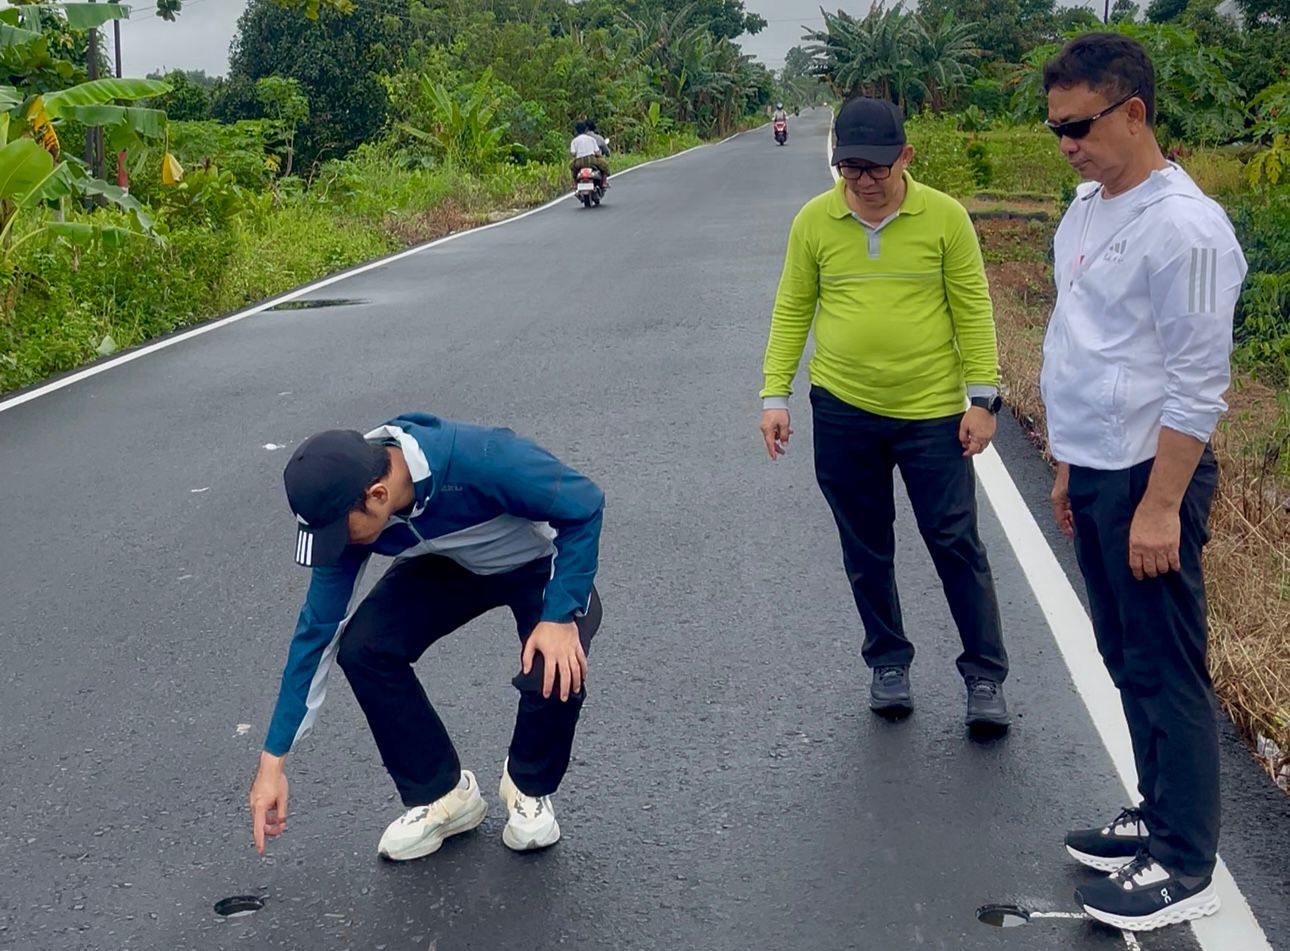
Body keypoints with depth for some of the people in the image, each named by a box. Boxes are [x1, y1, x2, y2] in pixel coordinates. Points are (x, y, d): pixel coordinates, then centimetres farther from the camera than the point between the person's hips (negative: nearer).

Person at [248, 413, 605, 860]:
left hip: (542, 563, -4)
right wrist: (274, 760, -14)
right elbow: (318, 629, -16)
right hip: (450, 565, 4)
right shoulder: (345, 504, -24)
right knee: (362, 647, -19)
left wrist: (561, 616, -33)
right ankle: (439, 793, 2)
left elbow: (584, 504, -27)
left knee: (556, 676, -30)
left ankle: (529, 788, 5)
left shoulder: (479, 459, -42)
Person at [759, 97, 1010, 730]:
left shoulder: (944, 216, -7)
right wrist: (775, 396, 0)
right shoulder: (814, 221, -2)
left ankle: (986, 677, 15)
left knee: (956, 545, 3)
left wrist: (982, 398, -6)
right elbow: (791, 311, 4)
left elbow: (973, 310, -2)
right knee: (866, 551, 13)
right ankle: (888, 663, 30)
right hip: (842, 412, 2)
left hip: (932, 412, -2)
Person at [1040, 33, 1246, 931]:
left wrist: (1160, 506, -19)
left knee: (1167, 671, 0)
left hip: (1149, 476, -9)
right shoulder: (1088, 209, 9)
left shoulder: (1182, 227, -18)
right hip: (1095, 470, 9)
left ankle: (1185, 866, 11)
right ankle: (1160, 815, 32)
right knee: (1126, 658, 17)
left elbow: (1197, 385, -19)